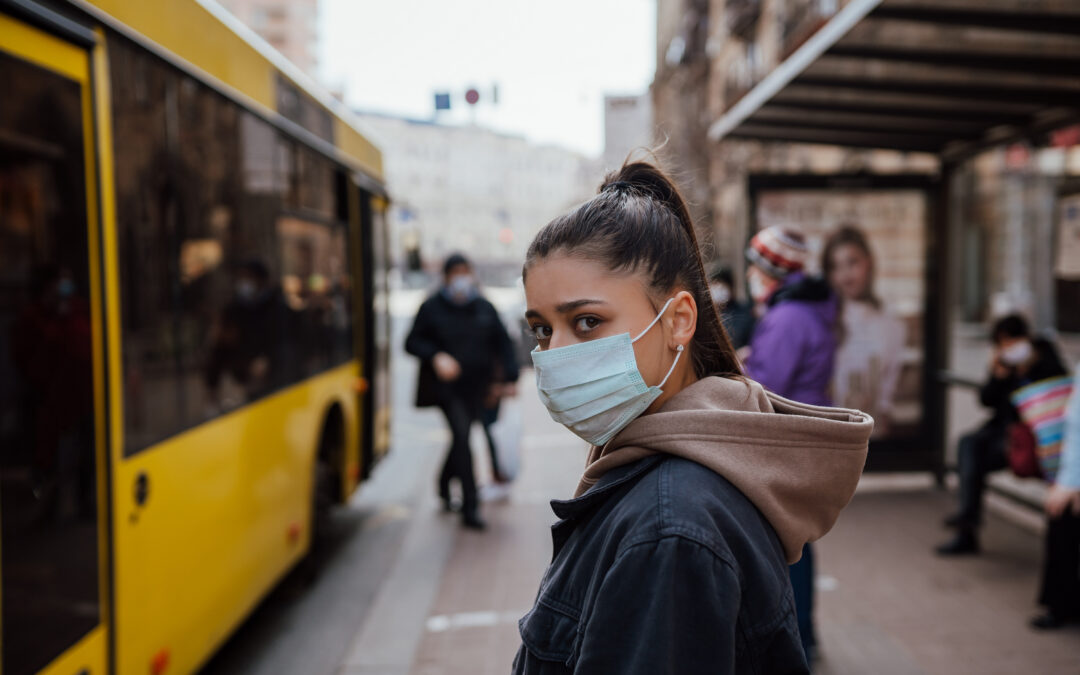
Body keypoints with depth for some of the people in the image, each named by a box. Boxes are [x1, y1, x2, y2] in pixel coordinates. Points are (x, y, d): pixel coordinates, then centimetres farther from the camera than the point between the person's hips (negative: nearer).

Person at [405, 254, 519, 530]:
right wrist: (436, 356, -17)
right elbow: (412, 342, 1)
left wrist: (510, 377, -2)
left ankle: (445, 482, 42)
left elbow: (502, 344, 9)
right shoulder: (432, 308, -1)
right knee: (461, 434, -16)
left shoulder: (484, 308, 7)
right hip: (446, 385, -4)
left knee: (461, 435, 13)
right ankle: (470, 507, -12)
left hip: (475, 387, 4)